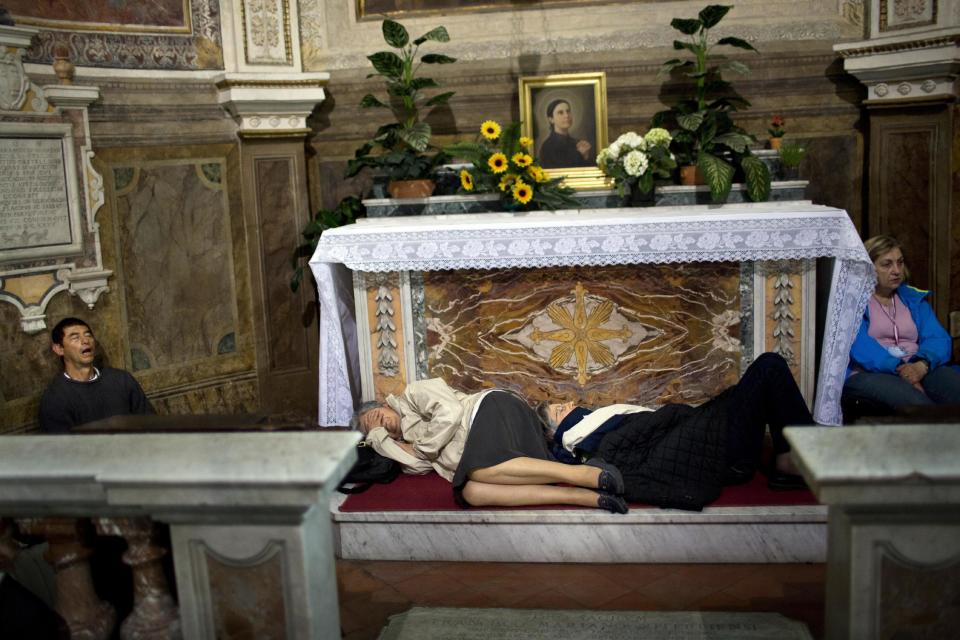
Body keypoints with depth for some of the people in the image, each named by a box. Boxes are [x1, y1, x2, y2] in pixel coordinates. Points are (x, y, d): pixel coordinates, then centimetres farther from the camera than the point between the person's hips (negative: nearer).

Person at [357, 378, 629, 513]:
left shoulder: (413, 393, 13)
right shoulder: (408, 437, 30)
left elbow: (450, 412, -4)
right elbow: (420, 463, 9)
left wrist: (421, 447, 4)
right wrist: (378, 438, 13)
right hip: (478, 459, 6)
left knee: (480, 471, -37)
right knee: (471, 492, -28)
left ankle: (586, 474, -40)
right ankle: (589, 497, -40)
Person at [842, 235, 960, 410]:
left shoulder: (914, 298, 24)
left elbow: (938, 338, 9)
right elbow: (858, 345, -11)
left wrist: (922, 364, -15)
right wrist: (898, 368, -25)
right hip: (869, 373, -4)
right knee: (913, 399, -38)